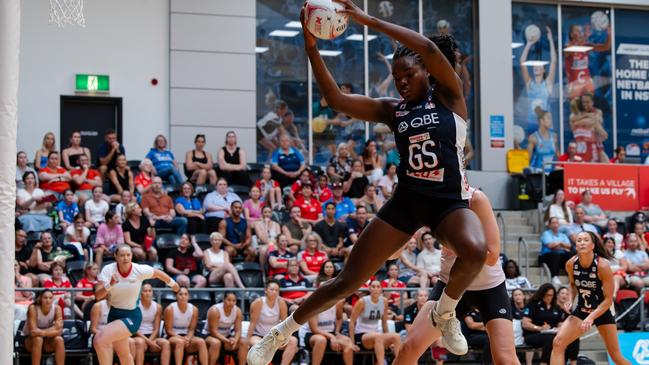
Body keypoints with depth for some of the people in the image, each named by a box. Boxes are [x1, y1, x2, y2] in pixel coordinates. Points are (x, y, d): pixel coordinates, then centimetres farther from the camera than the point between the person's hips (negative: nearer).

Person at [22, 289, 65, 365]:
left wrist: (43, 332, -36)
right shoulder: (33, 308, -23)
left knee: (59, 339, -27)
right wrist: (52, 329, -27)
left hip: (48, 342, 3)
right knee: (38, 339, -35)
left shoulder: (57, 308, -15)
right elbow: (33, 331, -29)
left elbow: (58, 330, -22)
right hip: (30, 339, -3)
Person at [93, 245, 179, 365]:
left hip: (131, 316, -4)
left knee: (100, 340, -25)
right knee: (124, 355, 19)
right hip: (114, 314, 4)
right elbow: (98, 295, -22)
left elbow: (158, 273, 5)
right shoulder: (108, 270, -14)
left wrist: (172, 283, 21)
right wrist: (109, 285, -41)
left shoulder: (140, 270, -17)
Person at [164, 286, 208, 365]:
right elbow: (169, 330, -9)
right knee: (180, 342, -38)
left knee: (201, 342, -26)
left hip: (187, 337, 4)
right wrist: (181, 338, -23)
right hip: (173, 337, -4)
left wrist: (187, 338, -18)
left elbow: (191, 329, 3)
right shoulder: (170, 309, -11)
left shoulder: (194, 309, 0)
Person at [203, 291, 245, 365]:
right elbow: (213, 331, -24)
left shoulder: (238, 311, -7)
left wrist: (235, 340, -29)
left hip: (226, 336, 6)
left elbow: (238, 330, -7)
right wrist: (227, 341, -34)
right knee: (216, 343, -39)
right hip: (209, 335, -5)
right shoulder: (215, 310, -23)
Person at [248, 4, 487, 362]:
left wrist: (367, 20, -21)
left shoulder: (449, 96, -3)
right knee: (347, 281, 0)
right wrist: (311, 49, -14)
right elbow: (336, 99, -3)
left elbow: (429, 49, -20)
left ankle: (445, 312, -8)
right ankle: (279, 334, 16)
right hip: (406, 200, 3)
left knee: (475, 251, -37)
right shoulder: (392, 110, 7)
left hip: (449, 202, -3)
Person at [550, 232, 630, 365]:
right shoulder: (571, 264, -11)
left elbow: (608, 300, -19)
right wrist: (571, 300, -5)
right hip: (581, 311, 3)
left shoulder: (603, 266, -23)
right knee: (558, 343, -17)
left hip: (602, 312, -3)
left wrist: (591, 317, -29)